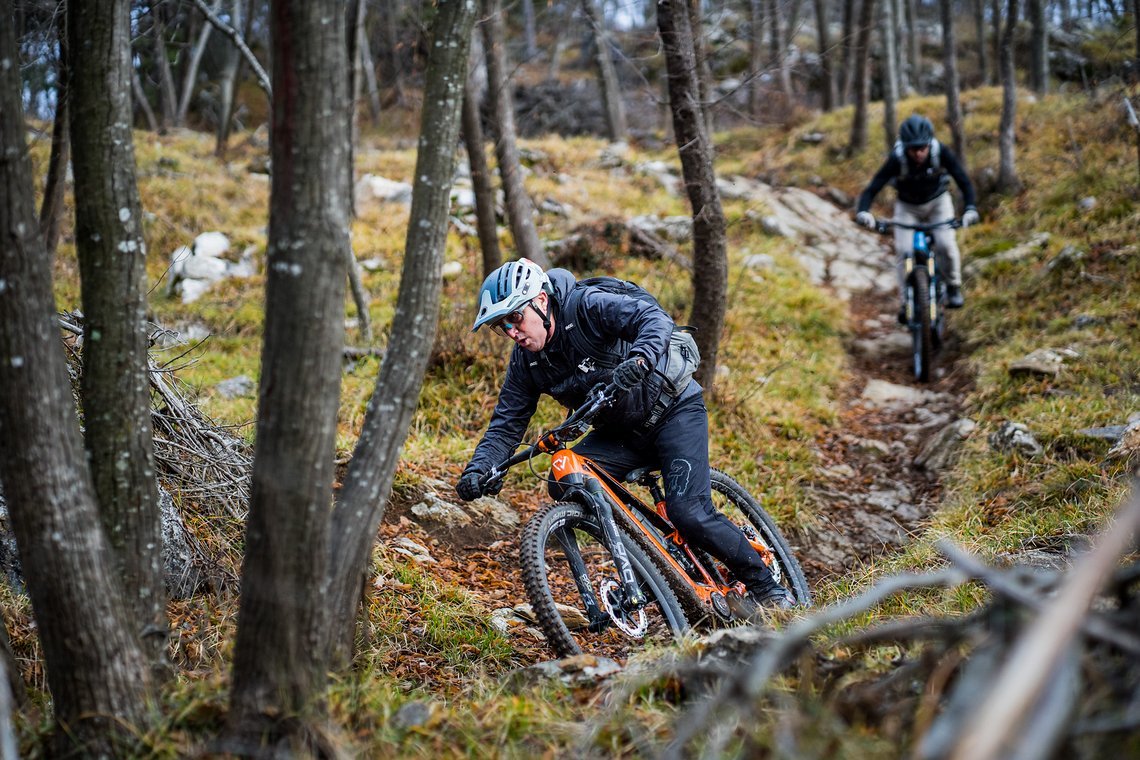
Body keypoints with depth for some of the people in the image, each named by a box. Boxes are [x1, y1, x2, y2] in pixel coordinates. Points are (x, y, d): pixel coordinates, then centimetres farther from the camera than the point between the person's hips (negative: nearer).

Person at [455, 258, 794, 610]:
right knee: (564, 483, -17)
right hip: (620, 432, 7)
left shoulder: (587, 306, -23)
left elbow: (655, 318, -35)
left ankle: (765, 585, 2)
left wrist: (639, 359, -56)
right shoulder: (525, 362, -4)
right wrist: (477, 469, -19)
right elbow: (506, 424, -2)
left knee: (688, 512, -20)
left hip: (672, 409, -6)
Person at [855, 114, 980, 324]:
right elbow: (872, 188, -34)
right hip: (907, 207, 0)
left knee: (946, 244, -21)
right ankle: (907, 302, -2)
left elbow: (964, 181, -28)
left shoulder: (941, 152, -29)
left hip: (938, 201, 0)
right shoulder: (897, 159, -31)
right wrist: (863, 211, -53)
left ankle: (953, 287, 5)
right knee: (903, 251, -17)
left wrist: (970, 208, -45)